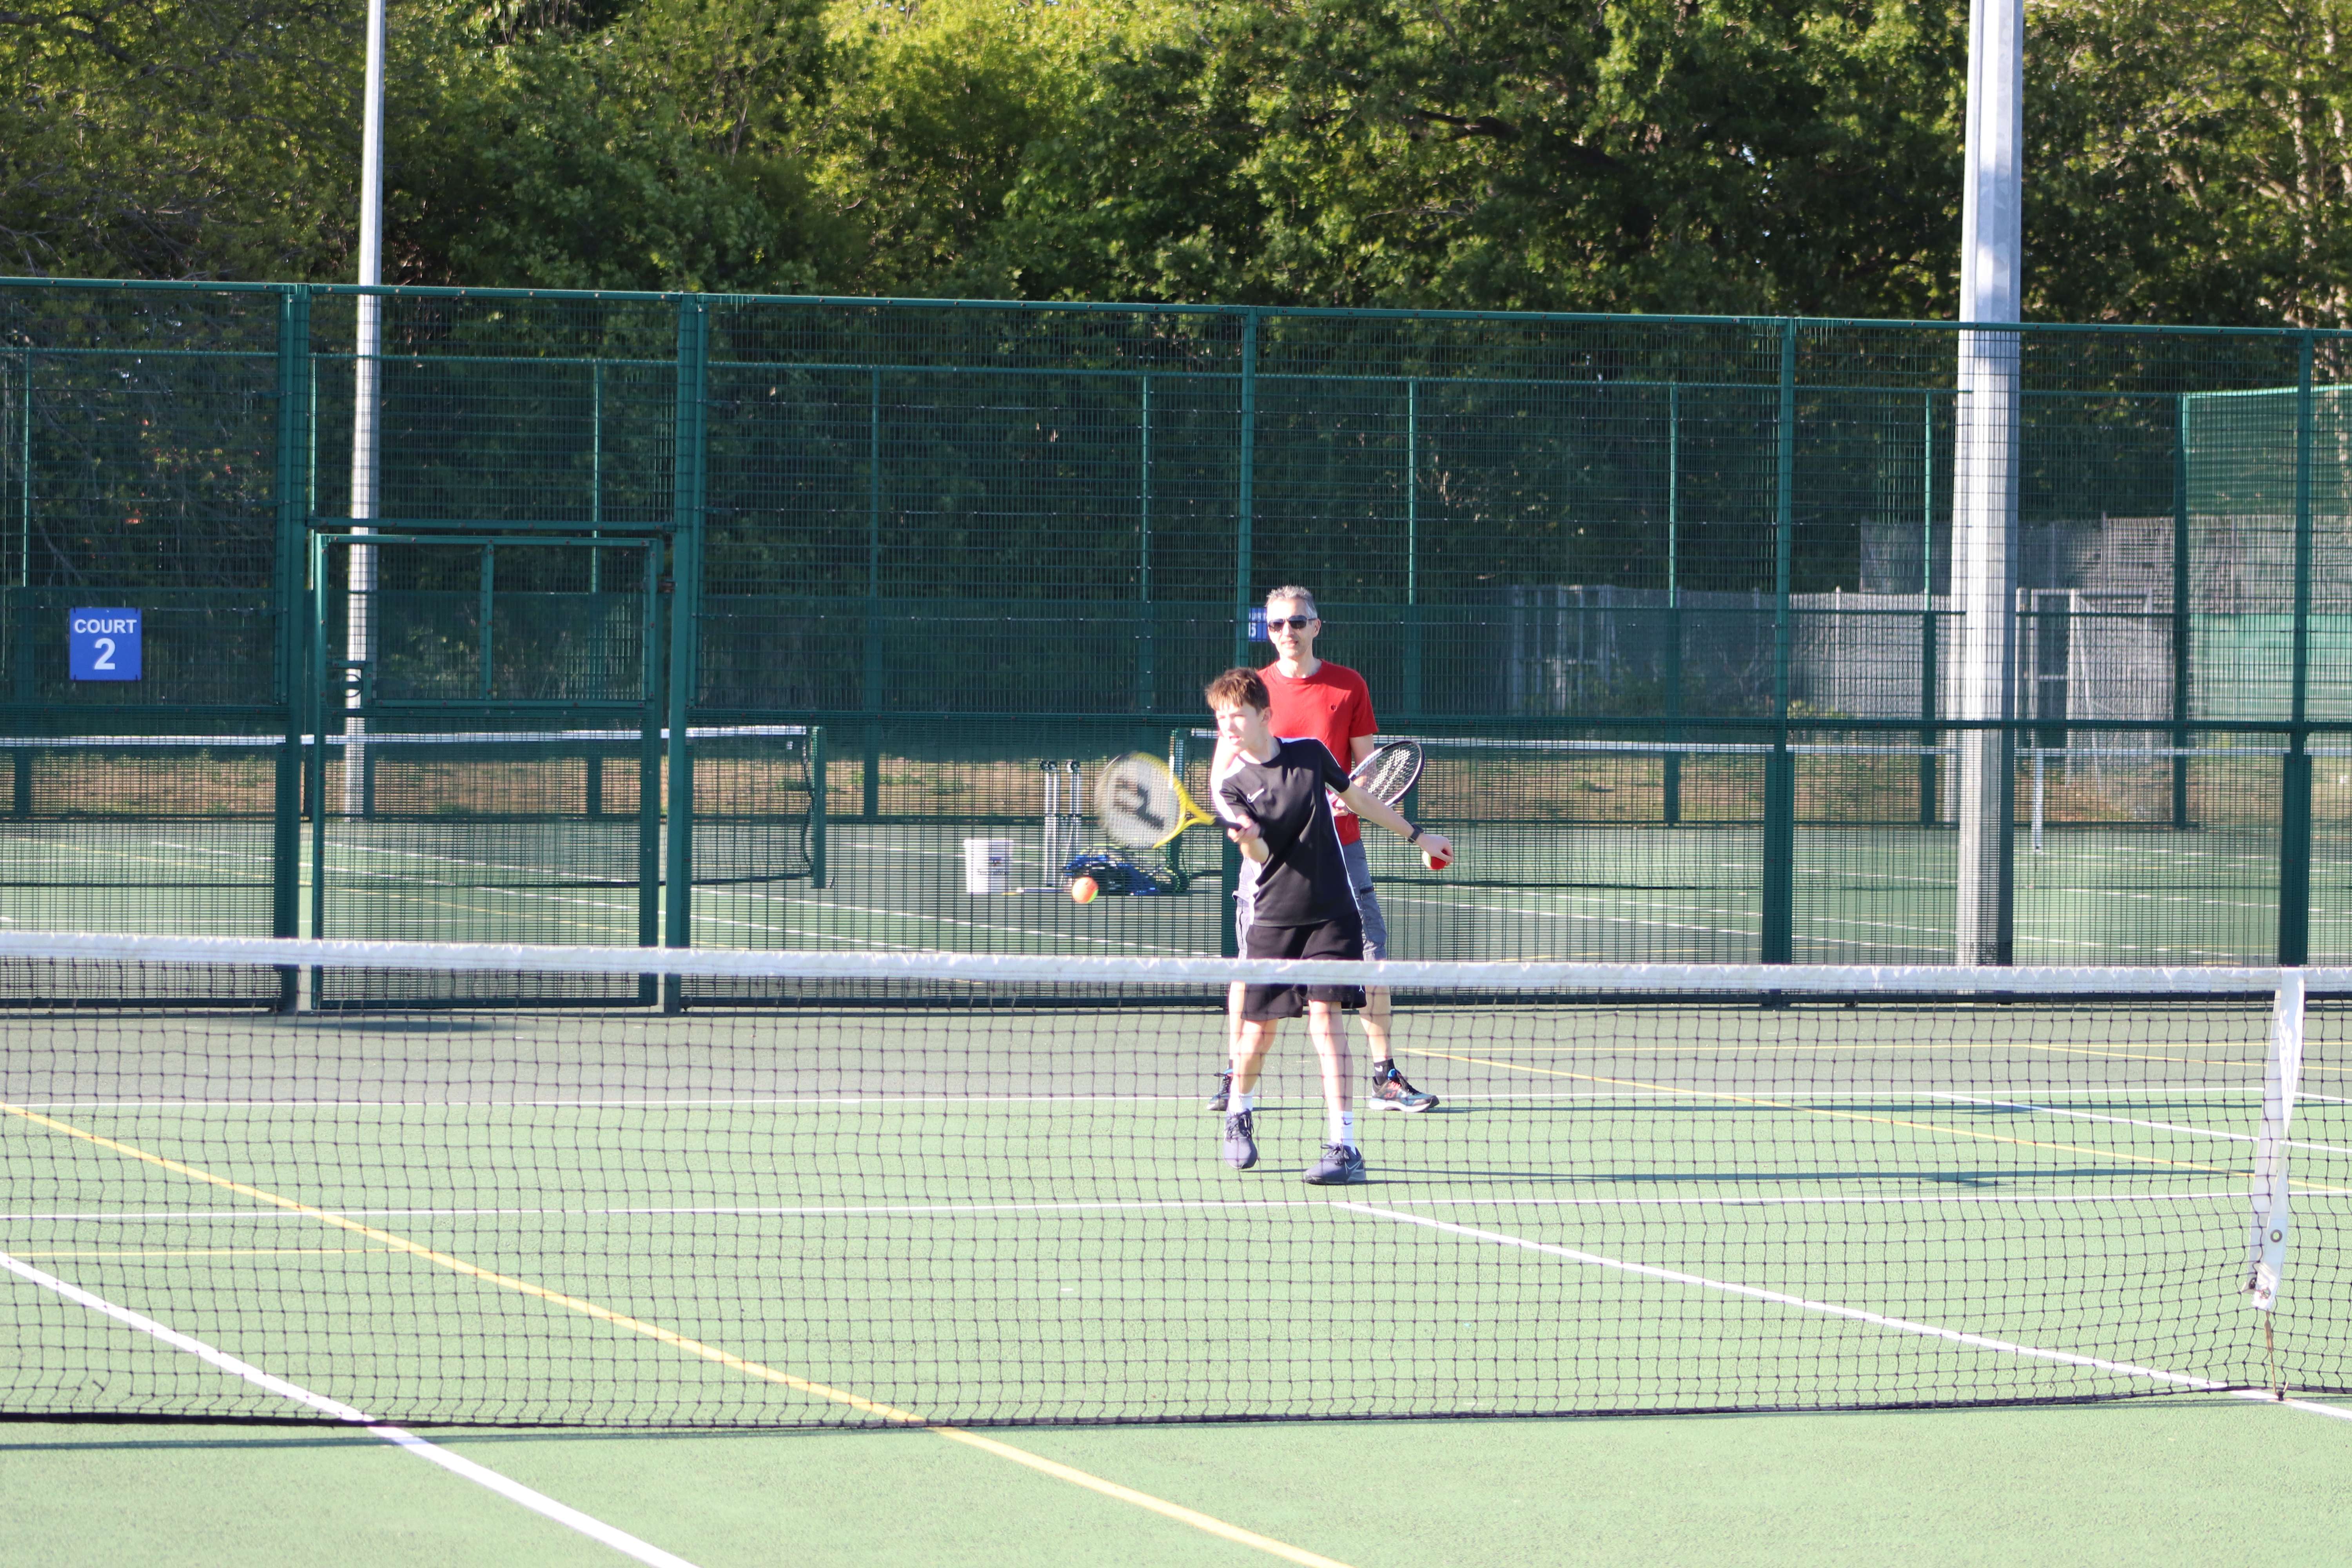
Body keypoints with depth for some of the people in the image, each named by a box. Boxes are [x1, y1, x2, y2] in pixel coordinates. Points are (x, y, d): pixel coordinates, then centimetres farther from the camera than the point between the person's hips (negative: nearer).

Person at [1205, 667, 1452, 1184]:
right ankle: (1239, 1114, 36)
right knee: (1259, 1029, 4)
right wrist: (1247, 839, -40)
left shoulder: (1311, 754, 2)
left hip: (1332, 913, 0)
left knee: (1325, 1017, -14)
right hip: (1273, 917, 0)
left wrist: (1416, 836, 28)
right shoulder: (1232, 787, -4)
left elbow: (1356, 798, 18)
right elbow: (1258, 855, -16)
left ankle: (1345, 1146, -16)